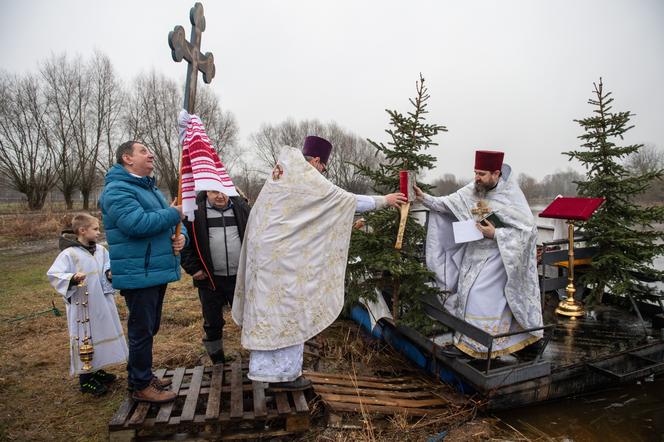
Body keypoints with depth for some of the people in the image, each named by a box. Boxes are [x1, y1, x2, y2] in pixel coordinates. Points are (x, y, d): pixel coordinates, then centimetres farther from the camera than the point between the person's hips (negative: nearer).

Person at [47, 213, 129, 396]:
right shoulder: (69, 254, -15)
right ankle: (86, 380, 18)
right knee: (85, 339, 3)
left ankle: (96, 371, 35)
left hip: (101, 304, 7)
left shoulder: (101, 250, 4)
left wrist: (110, 274, -6)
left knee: (101, 333, 17)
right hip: (82, 306, -7)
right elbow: (53, 275, -18)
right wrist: (73, 278, -34)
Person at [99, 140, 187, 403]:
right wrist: (174, 214, -17)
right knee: (142, 330, 1)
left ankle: (142, 375, 36)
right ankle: (140, 386, 17)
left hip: (157, 271, 10)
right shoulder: (117, 189, -13)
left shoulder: (150, 188, 18)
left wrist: (181, 235, -3)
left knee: (149, 328, 20)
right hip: (138, 273, -9)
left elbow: (173, 221, 20)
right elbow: (137, 223, -29)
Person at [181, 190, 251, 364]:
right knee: (212, 323, 13)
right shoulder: (196, 210, -2)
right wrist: (192, 268, -5)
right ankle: (218, 362, 32)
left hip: (240, 277, 1)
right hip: (209, 279, 0)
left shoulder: (241, 207, 4)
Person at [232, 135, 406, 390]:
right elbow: (348, 200, -6)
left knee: (269, 307, 15)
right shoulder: (308, 179, -12)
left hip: (265, 251, 9)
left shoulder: (280, 175, 14)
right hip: (283, 257, -9)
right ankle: (284, 373, 12)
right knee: (288, 309, 1)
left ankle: (268, 367, 27)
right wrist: (384, 200, 6)